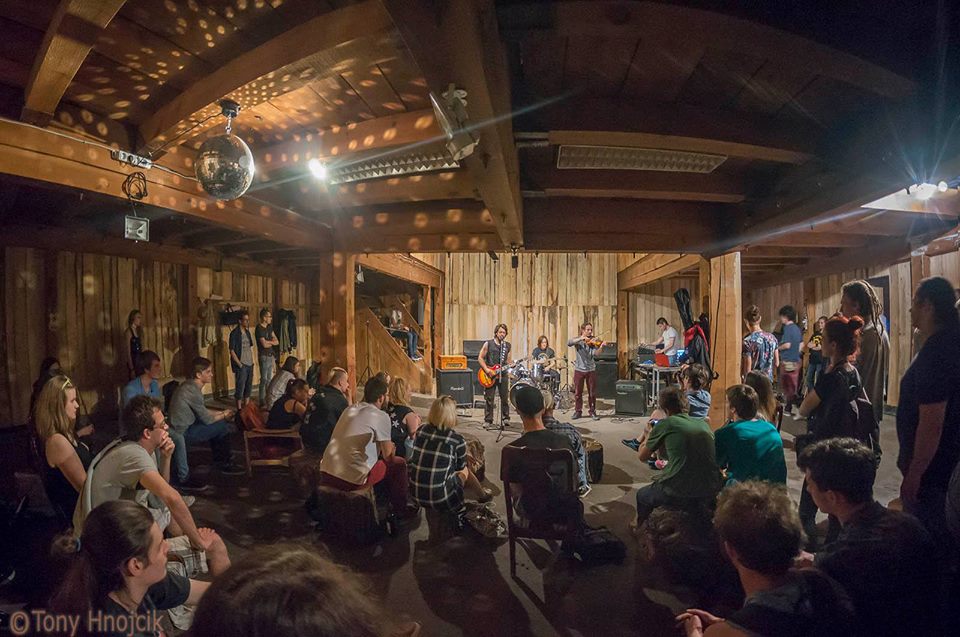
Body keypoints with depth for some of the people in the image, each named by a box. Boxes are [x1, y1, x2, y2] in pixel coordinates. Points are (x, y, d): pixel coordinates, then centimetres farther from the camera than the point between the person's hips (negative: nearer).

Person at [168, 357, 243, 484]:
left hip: (186, 426, 10)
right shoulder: (192, 390, -24)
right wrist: (224, 416, 0)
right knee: (225, 426, -11)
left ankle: (220, 462, 25)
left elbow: (203, 411, 18)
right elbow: (206, 419, -17)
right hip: (183, 433, -10)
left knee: (217, 426, 18)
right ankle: (225, 465, 9)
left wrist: (222, 412, 10)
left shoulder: (190, 385, 7)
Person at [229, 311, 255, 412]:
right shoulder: (235, 333, -8)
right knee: (240, 387, -3)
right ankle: (239, 409, 5)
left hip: (249, 364, 7)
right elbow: (232, 351, -10)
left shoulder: (248, 332, 12)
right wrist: (239, 364, -14)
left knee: (249, 386, 11)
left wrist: (252, 361, 10)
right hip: (241, 365, -7)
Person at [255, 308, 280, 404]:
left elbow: (277, 341, 9)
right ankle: (262, 402, 2)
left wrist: (268, 342, -10)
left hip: (270, 356, 8)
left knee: (269, 379, 12)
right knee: (264, 380, -4)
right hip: (264, 356, -8)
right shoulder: (259, 328, -13)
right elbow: (264, 344, -19)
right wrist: (272, 342, 0)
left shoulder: (269, 327, 12)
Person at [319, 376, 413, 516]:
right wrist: (391, 448, 20)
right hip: (351, 480, -7)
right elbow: (388, 456, -2)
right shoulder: (381, 416, -7)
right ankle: (400, 509, 25)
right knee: (399, 463, 11)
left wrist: (386, 446, 29)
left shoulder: (350, 409, 13)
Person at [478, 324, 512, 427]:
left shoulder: (507, 345, 9)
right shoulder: (488, 344, -2)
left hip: (503, 375, 3)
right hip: (489, 376, -3)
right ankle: (488, 420, 9)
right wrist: (487, 370, -13)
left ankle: (506, 418, 19)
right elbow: (480, 358, -3)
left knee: (505, 398, 6)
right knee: (488, 399, 0)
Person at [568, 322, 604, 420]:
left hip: (591, 369, 0)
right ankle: (578, 411, 15)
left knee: (592, 392, 4)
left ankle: (592, 411, 14)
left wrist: (601, 346, -33)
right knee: (578, 392, 4)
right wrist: (580, 339, -30)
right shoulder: (578, 340, 1)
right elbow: (568, 343, -20)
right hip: (579, 369, 0)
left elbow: (594, 353, -15)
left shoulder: (593, 341, 1)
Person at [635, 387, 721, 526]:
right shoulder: (703, 424, 12)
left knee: (642, 495, 24)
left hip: (678, 494, -5)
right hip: (710, 494, 5)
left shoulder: (666, 424, -2)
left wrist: (649, 436, 26)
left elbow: (643, 457, 8)